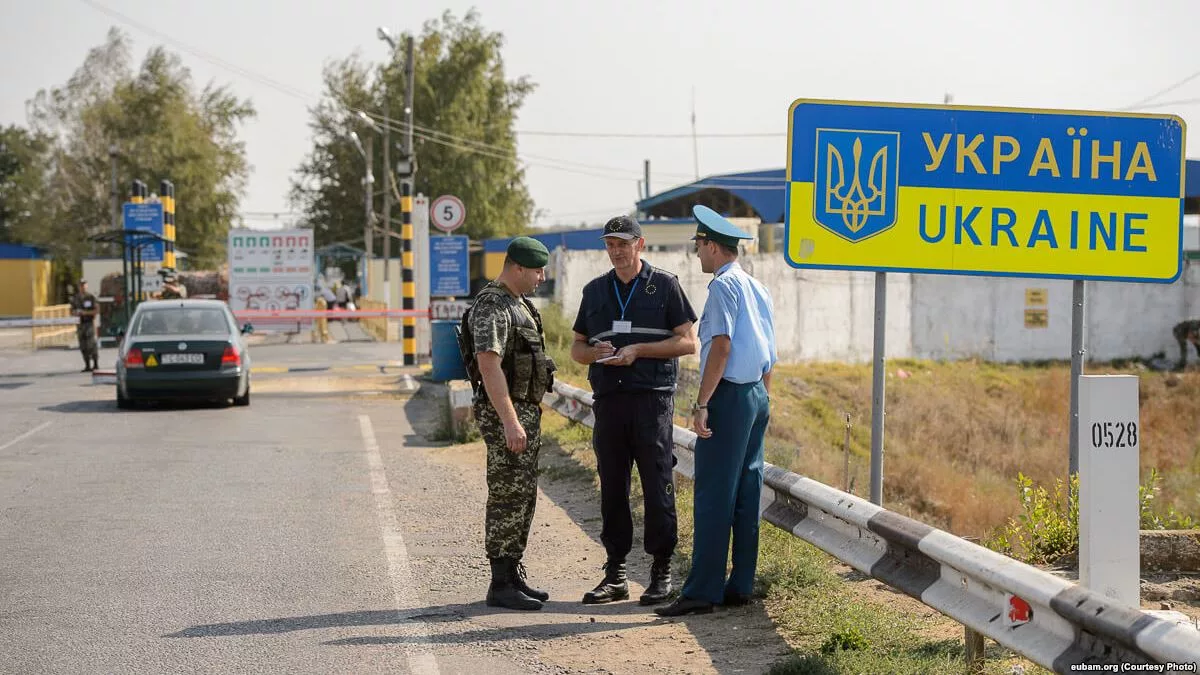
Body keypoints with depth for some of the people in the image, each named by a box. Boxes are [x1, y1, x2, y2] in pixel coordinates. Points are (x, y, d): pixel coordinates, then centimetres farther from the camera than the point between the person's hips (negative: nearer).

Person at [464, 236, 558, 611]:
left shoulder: (519, 304, 16)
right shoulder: (492, 307, -16)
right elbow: (489, 366, -24)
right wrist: (510, 422, -29)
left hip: (526, 409, 10)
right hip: (505, 412, -10)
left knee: (524, 496, 13)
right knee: (507, 498, -7)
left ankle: (513, 576, 20)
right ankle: (501, 585, -2)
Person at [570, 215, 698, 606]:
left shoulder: (665, 285, 4)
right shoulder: (595, 291, 16)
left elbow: (687, 342, 0)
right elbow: (577, 348, 19)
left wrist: (639, 349, -11)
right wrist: (596, 353, -4)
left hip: (653, 399, -4)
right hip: (609, 399, 4)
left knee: (658, 488, -3)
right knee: (612, 488, 6)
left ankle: (661, 573, 4)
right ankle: (615, 574, 13)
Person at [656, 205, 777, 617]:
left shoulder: (723, 285, -10)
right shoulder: (758, 289, 18)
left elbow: (721, 346, -19)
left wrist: (701, 404, -20)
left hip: (728, 395, -9)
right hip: (758, 396, 9)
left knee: (713, 496, -8)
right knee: (747, 494, 10)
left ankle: (702, 591, -9)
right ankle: (740, 587, 13)